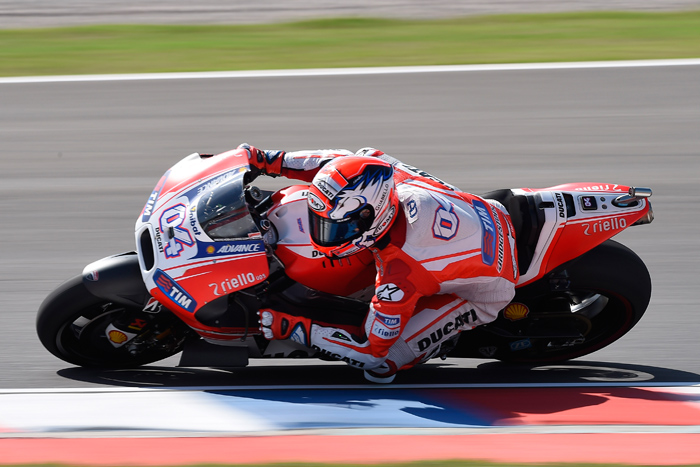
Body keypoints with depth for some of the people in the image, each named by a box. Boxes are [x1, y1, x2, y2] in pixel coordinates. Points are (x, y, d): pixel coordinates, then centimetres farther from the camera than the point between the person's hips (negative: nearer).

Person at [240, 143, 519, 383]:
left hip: (482, 293, -7)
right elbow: (343, 163, -2)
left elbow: (372, 351, -28)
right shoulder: (391, 177, -25)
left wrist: (292, 329, -27)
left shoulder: (401, 275, -39)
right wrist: (270, 162, -6)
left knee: (383, 364, -15)